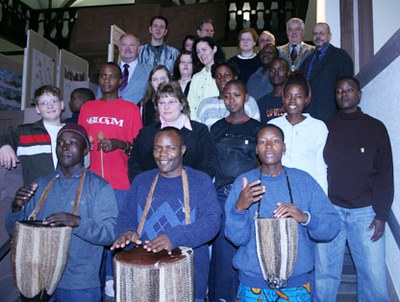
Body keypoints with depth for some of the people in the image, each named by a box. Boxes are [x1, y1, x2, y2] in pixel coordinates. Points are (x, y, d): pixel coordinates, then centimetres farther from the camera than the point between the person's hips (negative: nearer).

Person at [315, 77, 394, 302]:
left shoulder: (376, 127, 8)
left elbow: (385, 173, 4)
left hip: (365, 211, 0)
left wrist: (381, 214, -4)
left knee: (374, 275, -2)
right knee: (325, 274, 4)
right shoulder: (326, 128, 10)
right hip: (329, 209, 1)